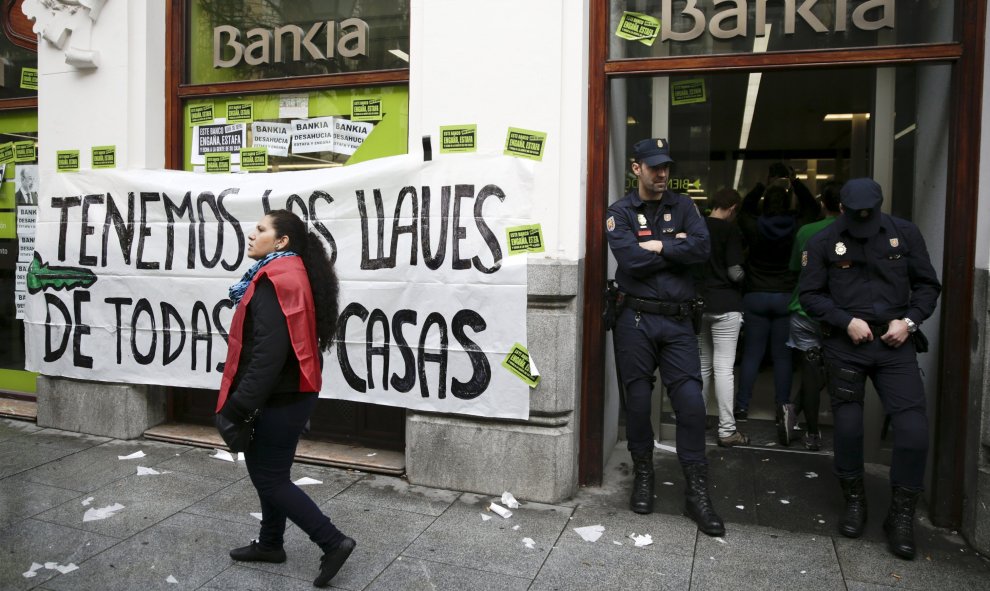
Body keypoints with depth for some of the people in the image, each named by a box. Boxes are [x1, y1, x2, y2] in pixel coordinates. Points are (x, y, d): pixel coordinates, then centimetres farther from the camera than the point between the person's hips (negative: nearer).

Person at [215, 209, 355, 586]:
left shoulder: (275, 280, -19)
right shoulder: (292, 273, 13)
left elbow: (269, 351, -26)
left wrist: (239, 405, -24)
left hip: (278, 398, -10)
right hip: (287, 394, 10)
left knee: (269, 478, 1)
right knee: (270, 472, 20)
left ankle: (333, 542, 6)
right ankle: (270, 544, 35)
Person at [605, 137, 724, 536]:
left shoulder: (682, 206, 10)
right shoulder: (620, 212, 2)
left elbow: (703, 247, -7)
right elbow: (631, 260, -16)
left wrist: (659, 246, -12)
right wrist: (677, 249, -7)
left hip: (678, 321, 2)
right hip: (636, 320, -1)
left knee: (690, 401, -2)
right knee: (638, 400, 8)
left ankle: (697, 492, 9)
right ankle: (643, 474, 28)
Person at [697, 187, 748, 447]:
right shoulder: (730, 230, -9)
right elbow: (735, 272, -14)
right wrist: (743, 276, 6)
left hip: (698, 304, 6)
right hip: (725, 305, -5)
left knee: (702, 365, 16)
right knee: (724, 368, -3)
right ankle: (727, 430, 2)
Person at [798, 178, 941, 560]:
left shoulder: (904, 233, 2)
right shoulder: (823, 242, -2)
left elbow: (928, 284, 8)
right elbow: (809, 295, -1)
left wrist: (910, 320, -6)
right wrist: (847, 321, -12)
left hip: (895, 342, 1)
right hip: (845, 345, -1)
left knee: (914, 429, -7)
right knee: (848, 428, 6)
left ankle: (901, 515, 11)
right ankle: (854, 501, 28)